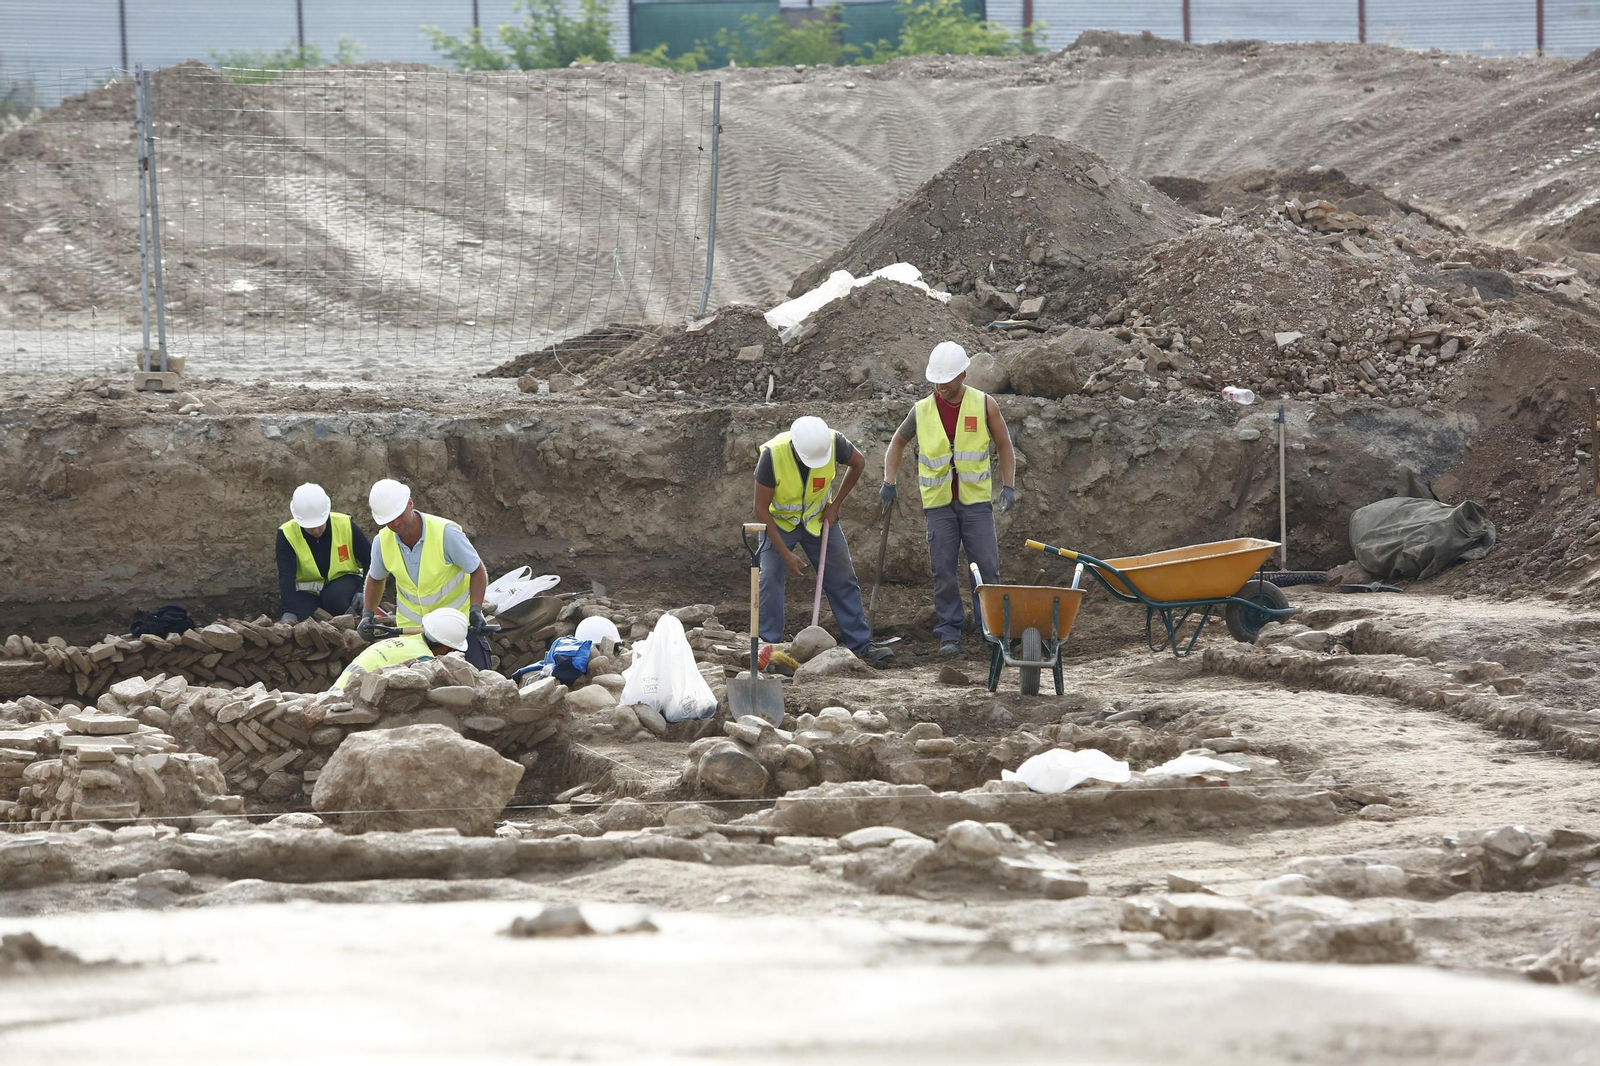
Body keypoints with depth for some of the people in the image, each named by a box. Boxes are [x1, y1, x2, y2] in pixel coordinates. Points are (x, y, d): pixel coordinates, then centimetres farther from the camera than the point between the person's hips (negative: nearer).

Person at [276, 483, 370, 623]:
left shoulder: (345, 526, -15)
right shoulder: (287, 535, -18)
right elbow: (286, 576, -26)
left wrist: (364, 591, -20)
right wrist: (289, 612, -41)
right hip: (307, 593, 0)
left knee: (335, 597, -36)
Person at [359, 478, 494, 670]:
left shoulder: (446, 532, -22)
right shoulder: (382, 542, -10)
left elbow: (478, 571, -12)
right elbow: (375, 579, 11)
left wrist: (475, 611, -24)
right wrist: (367, 614, -1)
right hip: (411, 624, 3)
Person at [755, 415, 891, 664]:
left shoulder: (834, 442, -27)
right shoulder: (772, 455, -33)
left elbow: (858, 463, -1)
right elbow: (761, 509, -24)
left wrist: (836, 504, -4)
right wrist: (786, 554, -24)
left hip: (819, 519, 3)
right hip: (779, 522, -3)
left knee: (843, 579, 4)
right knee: (770, 580, -14)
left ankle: (860, 643, 12)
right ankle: (767, 648, -7)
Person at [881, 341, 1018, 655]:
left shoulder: (984, 405, -3)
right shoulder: (922, 411, 0)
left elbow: (1004, 446, 7)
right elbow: (898, 441, 18)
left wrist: (1008, 486, -3)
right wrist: (889, 482, 8)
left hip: (976, 500, -1)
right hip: (938, 503, 1)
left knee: (986, 567, -4)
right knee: (943, 571, 0)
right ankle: (949, 633, 6)